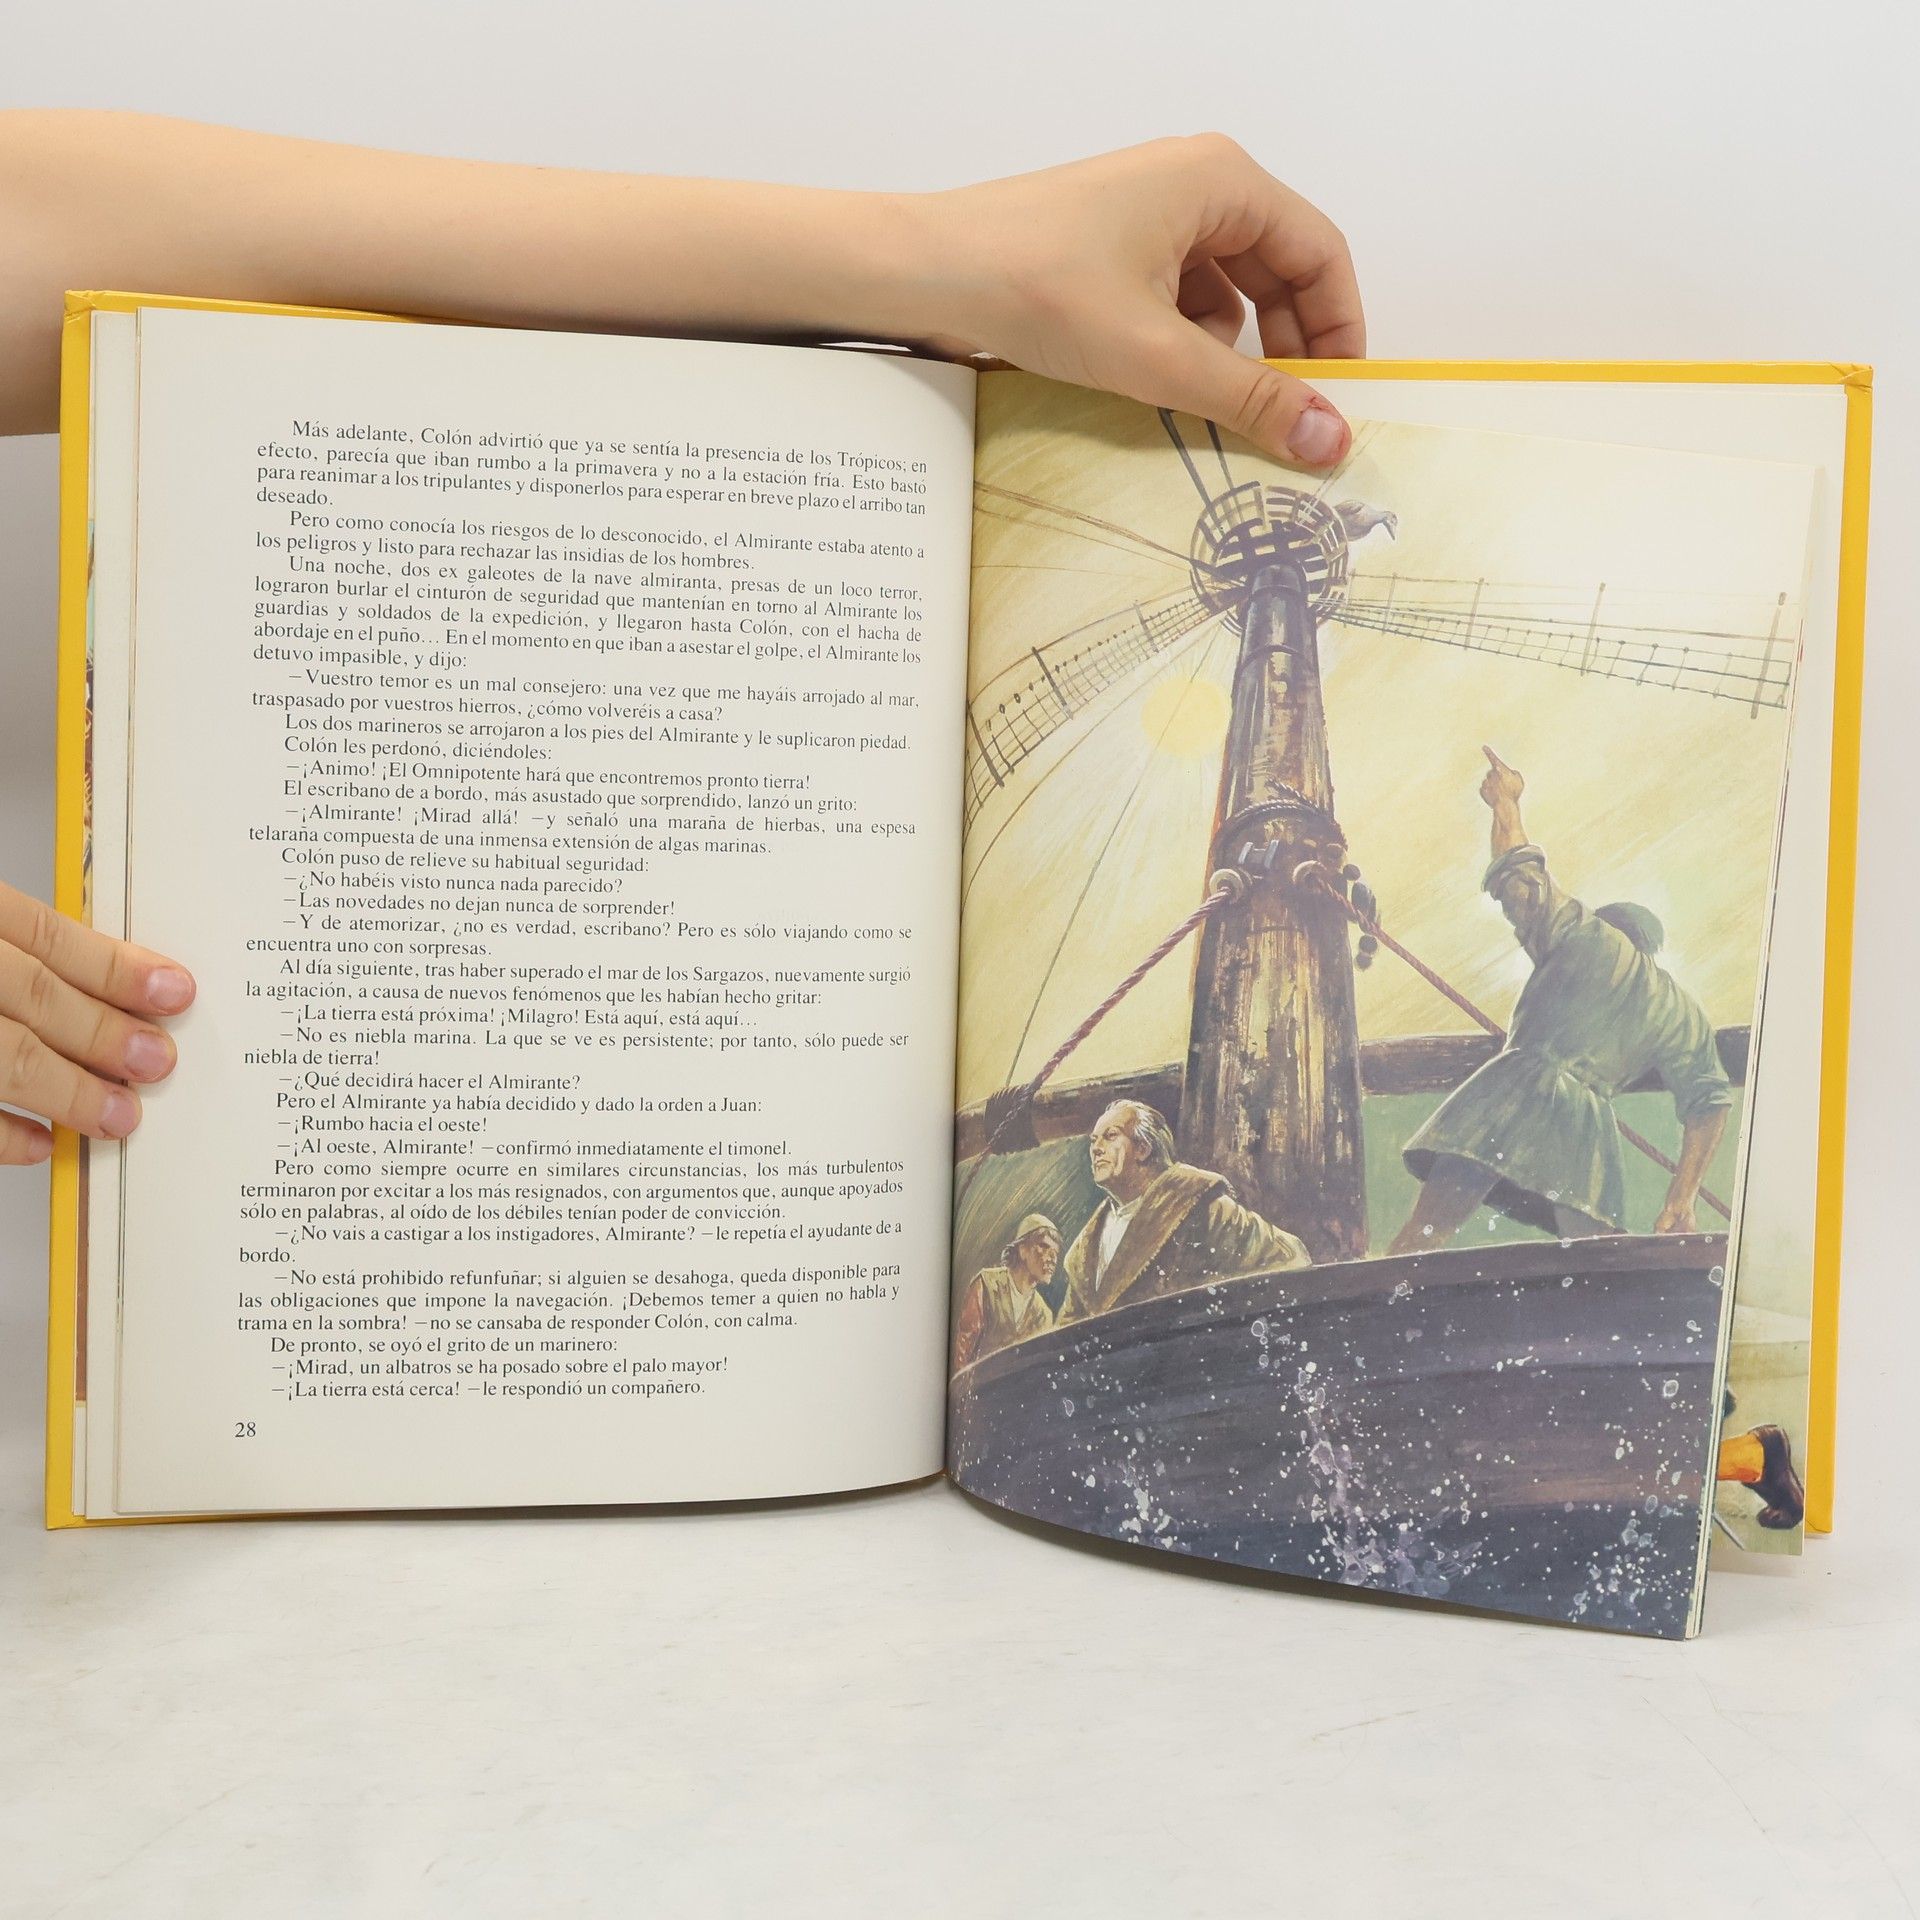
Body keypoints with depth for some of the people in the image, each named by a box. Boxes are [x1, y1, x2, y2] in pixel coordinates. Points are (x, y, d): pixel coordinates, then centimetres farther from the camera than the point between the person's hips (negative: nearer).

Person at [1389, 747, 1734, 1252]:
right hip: (1582, 1126, 3)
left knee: (1422, 1236, -6)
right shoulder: (1684, 1012, 22)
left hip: (1514, 1092, -3)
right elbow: (1708, 1105, 16)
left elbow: (1519, 876, 11)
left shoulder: (1586, 937, 13)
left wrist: (1506, 804, 27)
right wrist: (1681, 1200, 16)